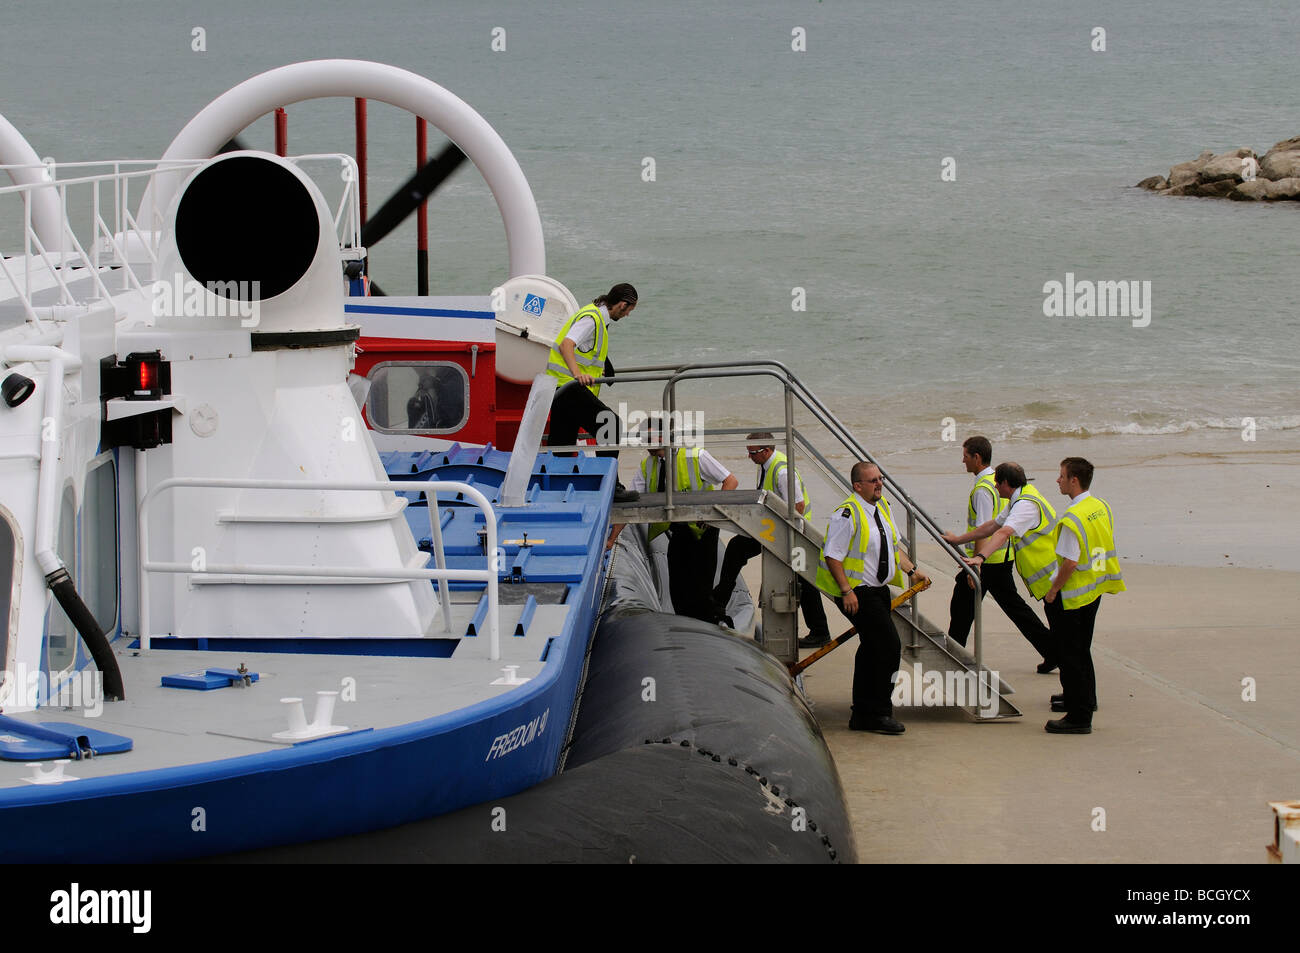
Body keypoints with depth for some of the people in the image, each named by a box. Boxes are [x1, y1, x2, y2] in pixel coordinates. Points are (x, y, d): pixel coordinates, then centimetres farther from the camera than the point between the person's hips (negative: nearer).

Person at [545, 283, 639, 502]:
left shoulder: (595, 315, 18)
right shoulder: (591, 319, -14)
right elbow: (566, 345, -31)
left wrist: (593, 372, 52)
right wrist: (578, 374, -45)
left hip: (561, 390, 11)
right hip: (571, 388, -11)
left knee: (562, 445, 12)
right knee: (611, 425, -15)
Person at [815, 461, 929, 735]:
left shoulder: (883, 507, 10)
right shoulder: (848, 514, -19)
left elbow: (893, 545, 23)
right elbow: (833, 555, -19)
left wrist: (911, 570, 12)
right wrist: (847, 591, -23)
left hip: (878, 590, 10)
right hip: (857, 593, -10)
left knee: (871, 649, 14)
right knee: (889, 647, -13)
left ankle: (862, 715, 24)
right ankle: (879, 713, -5)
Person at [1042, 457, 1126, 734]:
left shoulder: (1072, 519, -25)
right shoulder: (1102, 507, 3)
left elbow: (1070, 563, -26)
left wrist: (1052, 590, -13)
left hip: (1072, 596, -9)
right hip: (1095, 591, 9)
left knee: (1070, 654, -2)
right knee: (1082, 650, 25)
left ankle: (1078, 717, 0)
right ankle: (1085, 699, 41)